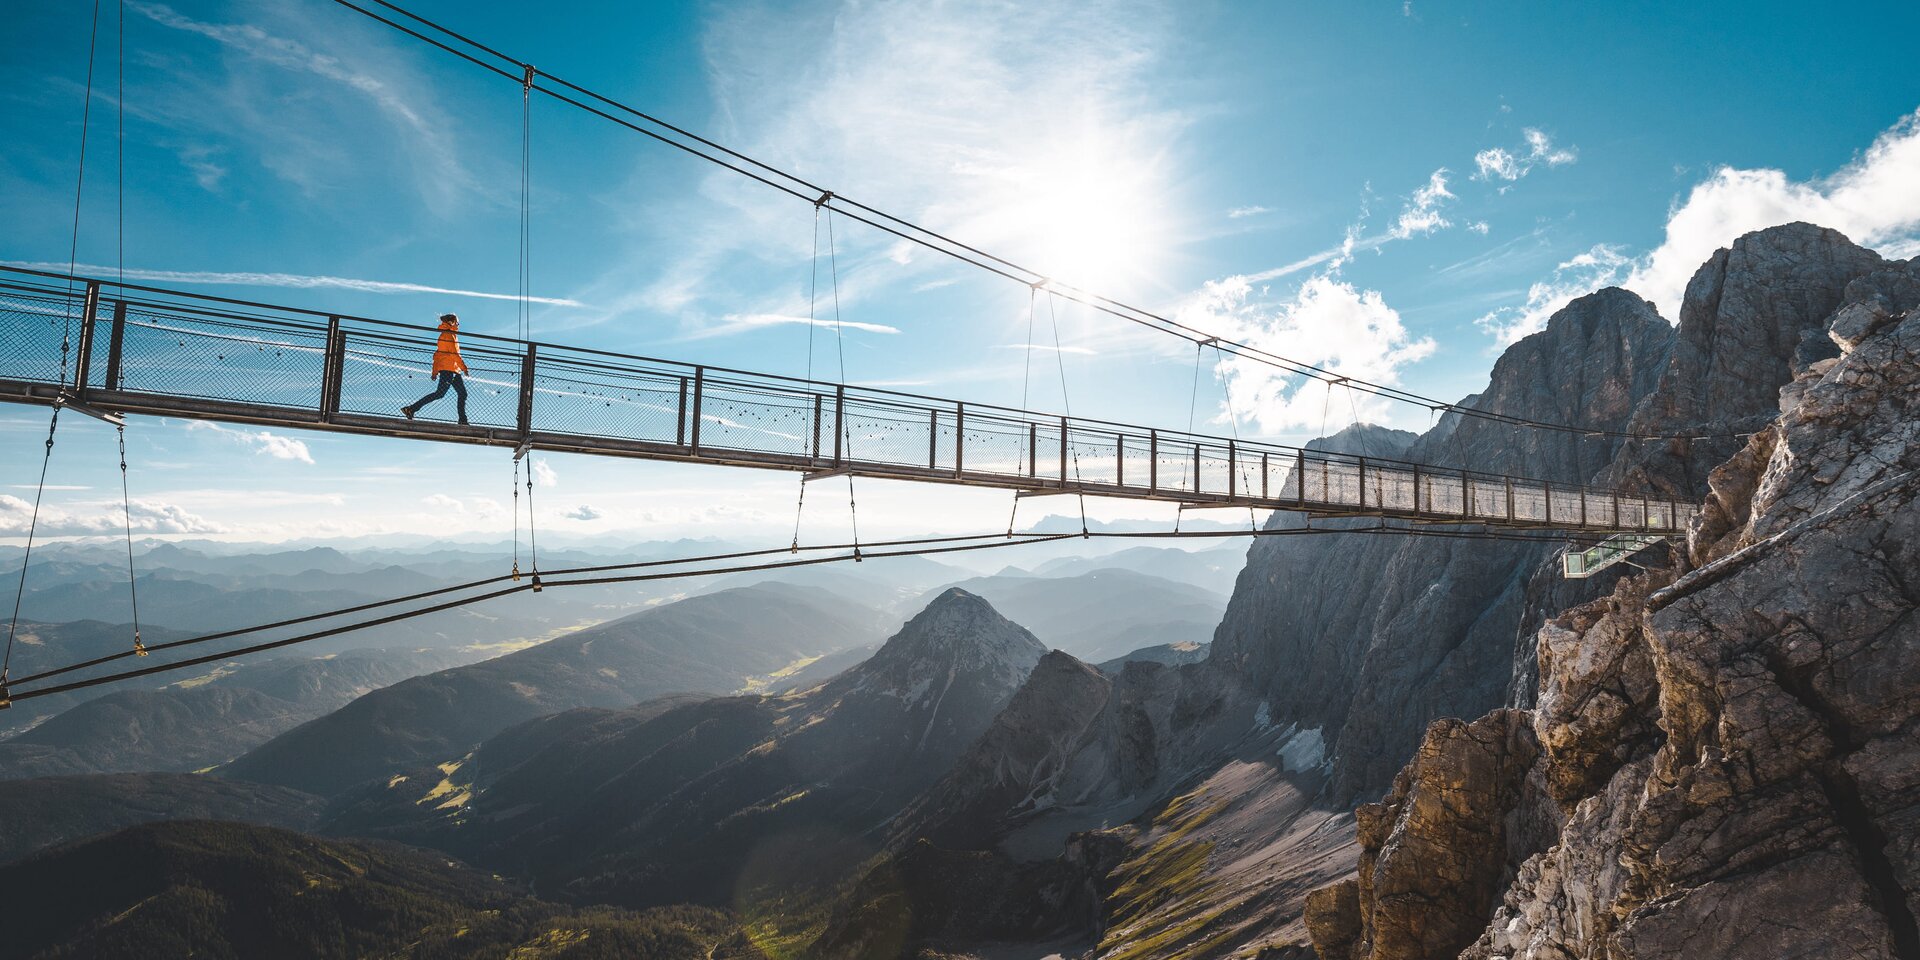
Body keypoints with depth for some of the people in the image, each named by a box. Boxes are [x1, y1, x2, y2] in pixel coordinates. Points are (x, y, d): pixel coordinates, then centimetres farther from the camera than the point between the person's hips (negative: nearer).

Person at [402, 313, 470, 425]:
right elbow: (454, 353, -15)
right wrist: (464, 367, -15)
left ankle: (463, 420, 1)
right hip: (448, 368, -10)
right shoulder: (449, 335, -5)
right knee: (439, 393, -14)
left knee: (462, 394, 5)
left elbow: (437, 355, 22)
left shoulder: (444, 335, 24)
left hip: (454, 370, 10)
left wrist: (435, 372, 20)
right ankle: (411, 409, -11)